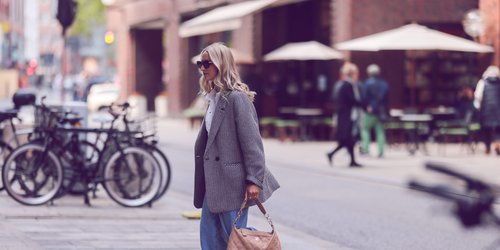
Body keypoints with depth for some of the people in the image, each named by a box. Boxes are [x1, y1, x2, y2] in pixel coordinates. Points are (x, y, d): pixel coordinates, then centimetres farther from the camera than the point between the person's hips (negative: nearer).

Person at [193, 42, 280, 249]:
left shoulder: (237, 98, -14)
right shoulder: (213, 97, 13)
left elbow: (252, 141, -17)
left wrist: (254, 180, -21)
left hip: (232, 182, -9)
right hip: (214, 182, 9)